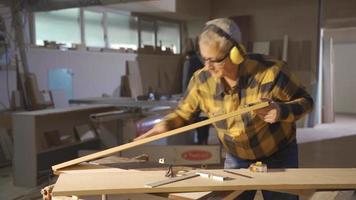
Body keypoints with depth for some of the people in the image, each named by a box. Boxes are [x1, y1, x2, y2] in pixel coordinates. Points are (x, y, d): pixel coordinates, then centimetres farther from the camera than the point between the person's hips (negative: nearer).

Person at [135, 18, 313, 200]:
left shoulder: (270, 72, -27)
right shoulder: (201, 80, -18)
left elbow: (305, 100, -13)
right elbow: (183, 112, -3)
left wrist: (282, 111, -34)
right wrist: (166, 125, -24)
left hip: (278, 156, -2)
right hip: (237, 159, 2)